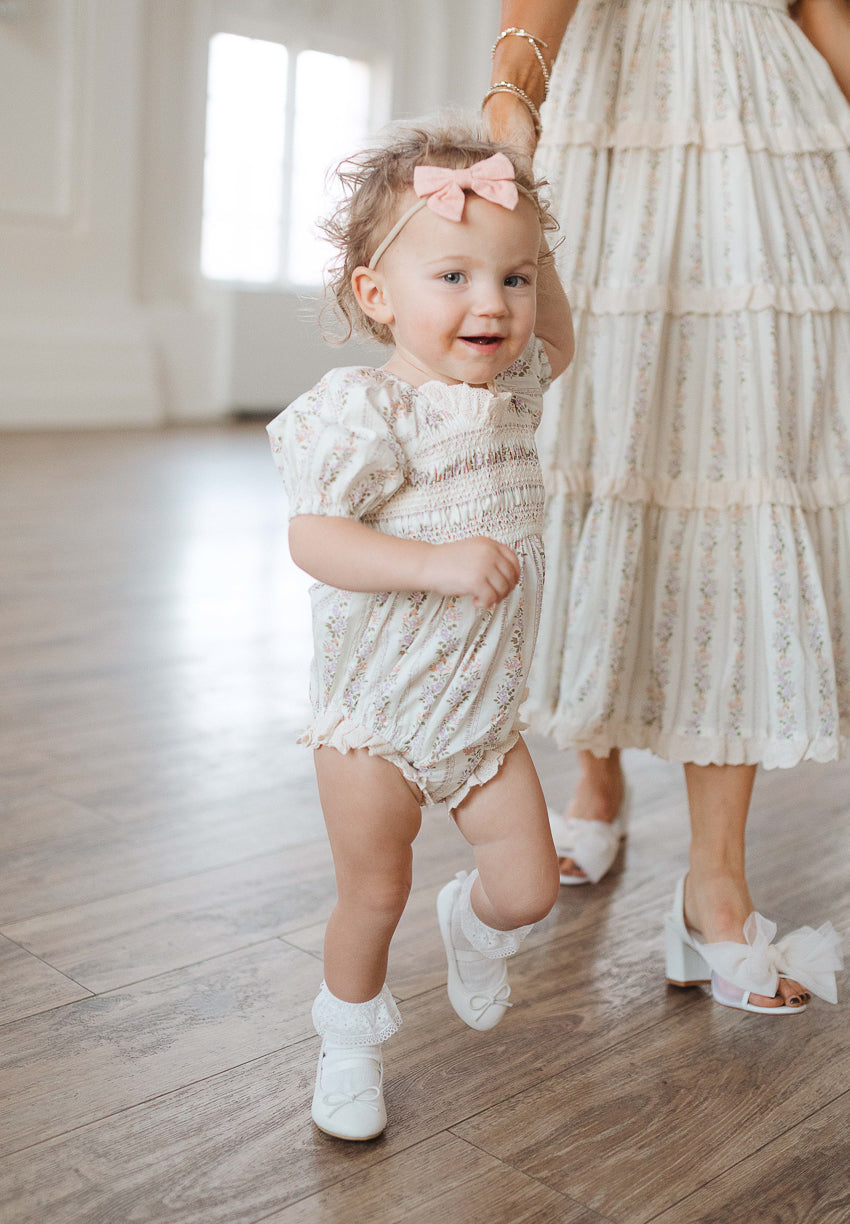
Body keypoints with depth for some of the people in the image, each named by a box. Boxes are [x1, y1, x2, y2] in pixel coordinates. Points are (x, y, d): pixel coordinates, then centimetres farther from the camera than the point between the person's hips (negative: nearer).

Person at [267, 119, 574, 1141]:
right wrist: (438, 562, -36)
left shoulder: (509, 391, 2)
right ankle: (350, 1037, 38)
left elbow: (554, 342, 25)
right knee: (372, 897, 11)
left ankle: (472, 925, 42)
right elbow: (312, 537, -26)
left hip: (485, 711, 6)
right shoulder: (363, 408, -20)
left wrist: (528, 256, 11)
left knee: (530, 886, 6)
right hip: (377, 712, -5)